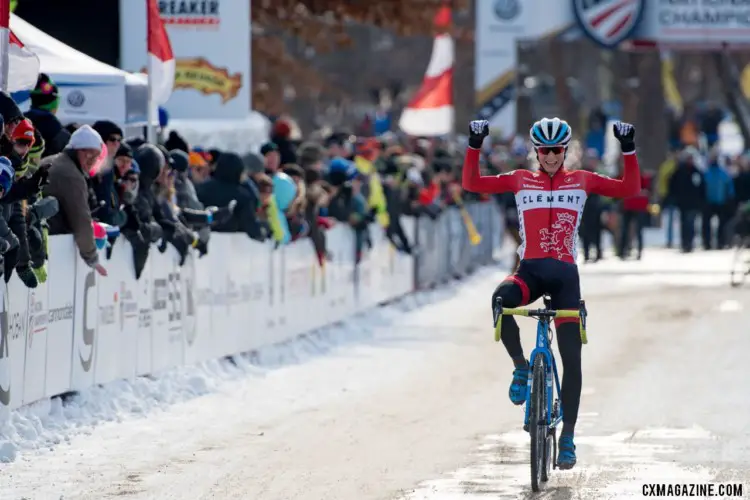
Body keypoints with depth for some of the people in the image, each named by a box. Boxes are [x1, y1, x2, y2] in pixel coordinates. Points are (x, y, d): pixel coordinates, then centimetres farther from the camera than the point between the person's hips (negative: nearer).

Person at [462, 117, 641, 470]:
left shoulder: (580, 181, 9)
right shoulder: (521, 180, 9)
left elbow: (630, 188, 4)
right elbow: (471, 183, 2)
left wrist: (628, 149, -7)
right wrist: (474, 146, -10)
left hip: (564, 274, 0)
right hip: (530, 269, 0)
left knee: (572, 358, -6)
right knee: (501, 300, -37)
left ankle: (568, 436, 3)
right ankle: (521, 367, -12)